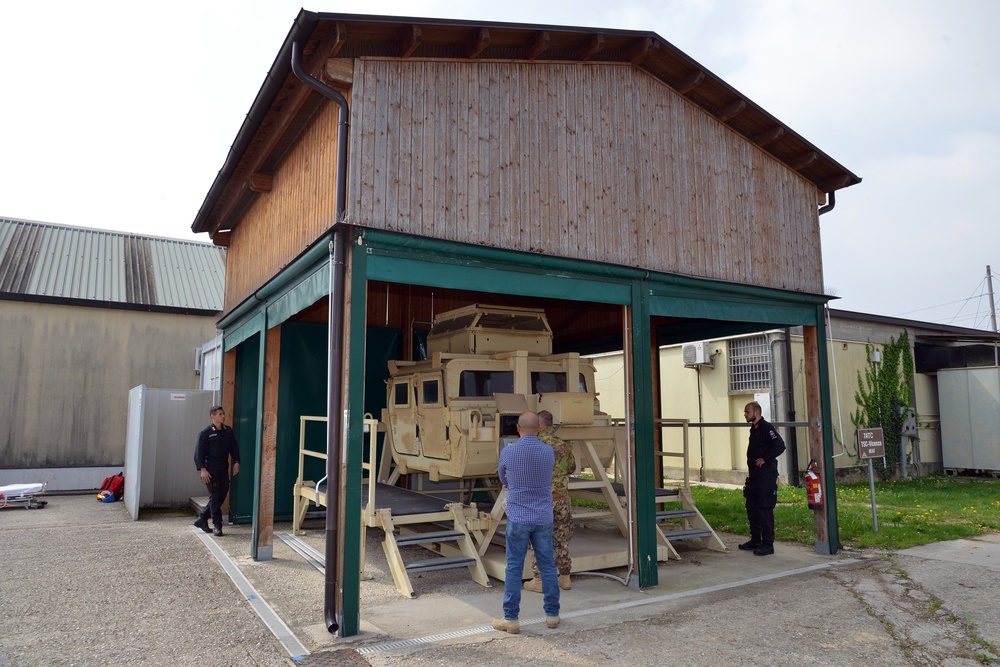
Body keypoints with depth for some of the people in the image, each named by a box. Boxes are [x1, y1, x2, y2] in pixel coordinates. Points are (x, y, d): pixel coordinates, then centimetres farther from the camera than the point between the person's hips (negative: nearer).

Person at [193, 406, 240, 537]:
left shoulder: (228, 431, 8)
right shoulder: (205, 432, -7)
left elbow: (234, 447, 14)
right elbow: (199, 452, -10)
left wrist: (236, 462, 2)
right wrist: (202, 469, -17)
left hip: (223, 468, 6)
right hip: (211, 469, -6)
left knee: (222, 495, 7)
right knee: (215, 496, -4)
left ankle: (202, 519, 23)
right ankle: (217, 526, 3)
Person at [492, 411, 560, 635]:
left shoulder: (508, 452, -10)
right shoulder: (549, 452, -2)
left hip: (518, 518, -3)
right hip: (543, 518, 3)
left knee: (514, 568, 4)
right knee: (548, 566, 12)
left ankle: (511, 619, 9)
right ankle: (552, 614, 20)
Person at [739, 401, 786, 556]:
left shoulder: (766, 428, -14)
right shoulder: (754, 429, 16)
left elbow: (780, 445, -26)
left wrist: (765, 459, -19)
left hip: (766, 476, -10)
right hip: (754, 476, 10)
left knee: (764, 509, -6)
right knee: (751, 507, 15)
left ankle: (768, 544, 1)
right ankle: (755, 540, 25)